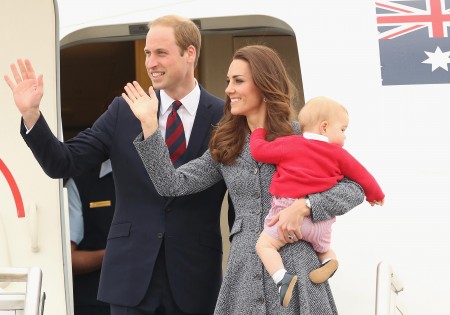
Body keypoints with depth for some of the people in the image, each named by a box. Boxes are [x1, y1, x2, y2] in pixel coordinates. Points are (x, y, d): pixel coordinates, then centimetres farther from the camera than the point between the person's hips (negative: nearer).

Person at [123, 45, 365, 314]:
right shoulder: (225, 147, 11)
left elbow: (355, 188, -5)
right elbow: (173, 184, 4)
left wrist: (303, 207, -19)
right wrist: (150, 124, 0)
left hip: (295, 269, -3)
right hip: (244, 273, 3)